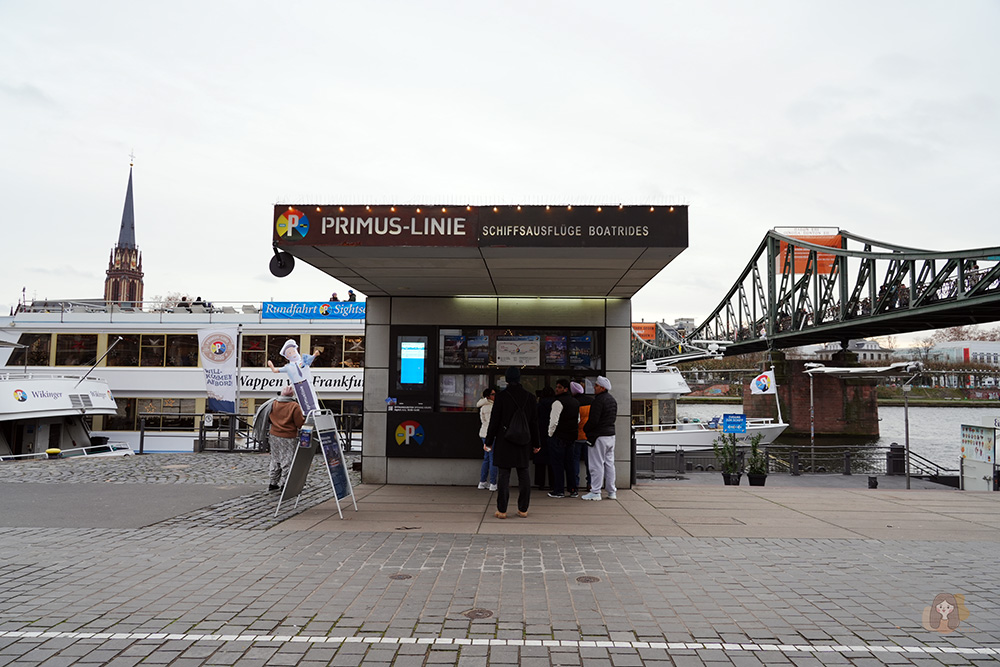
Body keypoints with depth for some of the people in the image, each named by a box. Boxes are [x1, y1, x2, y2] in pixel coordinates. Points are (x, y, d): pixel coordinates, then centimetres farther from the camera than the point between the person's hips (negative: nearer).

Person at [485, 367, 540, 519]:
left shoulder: (501, 396, -9)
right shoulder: (529, 397, 2)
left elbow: (494, 421, -7)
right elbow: (534, 422, 7)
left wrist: (489, 441, 2)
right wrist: (535, 444, 15)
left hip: (504, 442, -3)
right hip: (523, 443, 3)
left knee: (503, 475, 0)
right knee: (524, 474, 11)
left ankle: (502, 510, 2)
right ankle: (523, 509, 16)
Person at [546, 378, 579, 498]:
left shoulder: (558, 402, -14)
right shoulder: (576, 402, 12)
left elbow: (554, 421, -18)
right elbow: (578, 420, 20)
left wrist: (550, 434, -4)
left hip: (558, 438, -7)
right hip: (571, 438, 7)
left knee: (557, 464, -1)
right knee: (569, 464, 13)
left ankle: (559, 491, 2)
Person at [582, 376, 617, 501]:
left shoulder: (599, 400, -17)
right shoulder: (613, 400, 13)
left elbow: (593, 420, -20)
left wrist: (585, 429, -4)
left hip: (599, 436, -9)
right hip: (611, 434, 9)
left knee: (597, 465, -4)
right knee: (609, 463, 13)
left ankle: (595, 492, 0)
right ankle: (612, 492, 16)